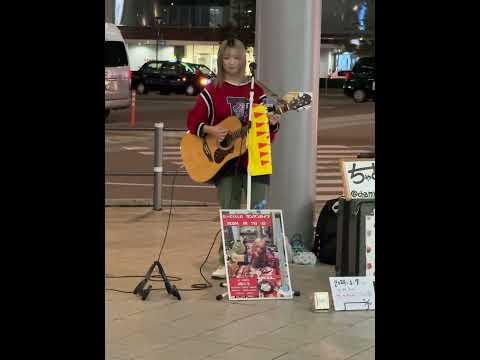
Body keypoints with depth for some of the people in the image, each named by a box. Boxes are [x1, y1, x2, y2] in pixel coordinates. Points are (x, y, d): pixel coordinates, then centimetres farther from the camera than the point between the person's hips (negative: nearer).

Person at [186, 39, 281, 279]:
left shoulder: (256, 90, 7)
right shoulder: (212, 91, 4)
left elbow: (267, 129, 9)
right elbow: (193, 121, 2)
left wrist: (273, 123, -13)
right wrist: (210, 130, -15)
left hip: (254, 158, 1)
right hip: (225, 159, -1)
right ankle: (226, 262, 11)